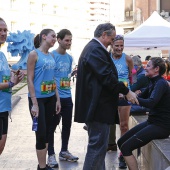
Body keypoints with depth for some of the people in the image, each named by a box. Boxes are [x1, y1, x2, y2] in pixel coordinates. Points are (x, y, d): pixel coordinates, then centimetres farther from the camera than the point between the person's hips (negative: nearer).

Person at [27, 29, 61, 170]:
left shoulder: (51, 56, 11)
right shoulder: (34, 54, -8)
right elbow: (30, 79, -12)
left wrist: (57, 99, 13)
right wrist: (34, 103, -17)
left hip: (50, 98, 7)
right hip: (38, 98, -7)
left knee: (47, 132, 11)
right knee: (41, 133, -4)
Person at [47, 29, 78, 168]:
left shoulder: (70, 58, 11)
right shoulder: (52, 55, -10)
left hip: (67, 97, 7)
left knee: (67, 125, 14)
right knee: (52, 126, 2)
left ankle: (64, 152, 28)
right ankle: (51, 155, 10)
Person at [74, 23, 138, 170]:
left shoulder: (92, 48, 18)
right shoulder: (96, 50, -16)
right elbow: (107, 76, -22)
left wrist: (117, 92, 19)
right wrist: (126, 92, -15)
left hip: (93, 106, 12)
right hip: (98, 107, -12)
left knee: (97, 143, 18)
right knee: (98, 145, -6)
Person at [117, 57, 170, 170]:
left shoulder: (161, 83, -16)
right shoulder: (153, 82, 14)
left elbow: (150, 103, -31)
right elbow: (141, 97, 14)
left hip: (161, 126, -10)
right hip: (152, 122, 10)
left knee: (126, 147, -17)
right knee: (121, 142, 8)